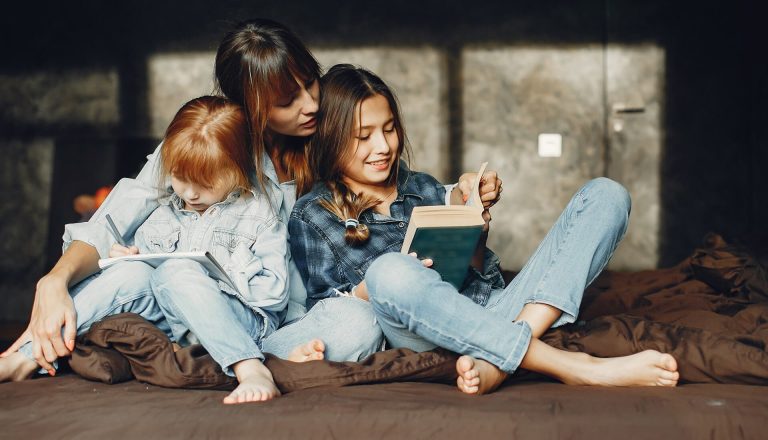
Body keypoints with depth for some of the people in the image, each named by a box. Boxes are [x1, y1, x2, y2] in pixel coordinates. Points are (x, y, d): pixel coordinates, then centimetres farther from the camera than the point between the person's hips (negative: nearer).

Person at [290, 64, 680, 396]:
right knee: (389, 272, -40)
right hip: (427, 337, -5)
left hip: (492, 313, 5)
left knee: (605, 195, -4)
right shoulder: (311, 217, 10)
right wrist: (370, 289, -13)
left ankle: (497, 362, -28)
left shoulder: (424, 188, 22)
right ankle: (573, 366, -36)